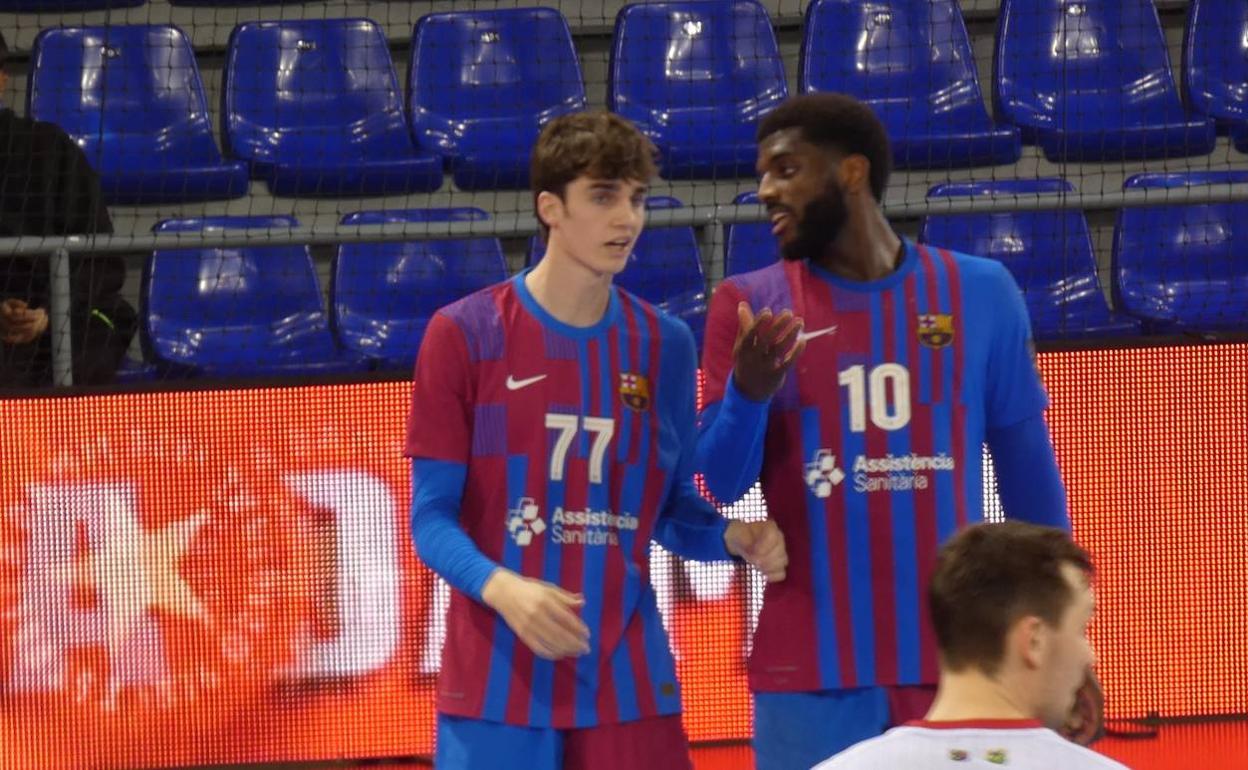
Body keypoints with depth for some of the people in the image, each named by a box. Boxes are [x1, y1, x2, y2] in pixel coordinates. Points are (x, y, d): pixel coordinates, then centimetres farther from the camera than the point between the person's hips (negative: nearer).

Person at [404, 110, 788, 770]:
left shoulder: (666, 345, 7)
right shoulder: (464, 335, -3)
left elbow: (673, 511, 14)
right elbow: (432, 517, -4)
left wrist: (735, 538, -8)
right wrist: (502, 588, -23)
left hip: (628, 685, 3)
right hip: (497, 689, -3)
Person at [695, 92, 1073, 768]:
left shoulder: (980, 294, 3)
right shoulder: (750, 305, 2)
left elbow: (1029, 474, 8)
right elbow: (719, 484, -1)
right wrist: (748, 394, -21)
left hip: (958, 662, 1)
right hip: (811, 669, 0)